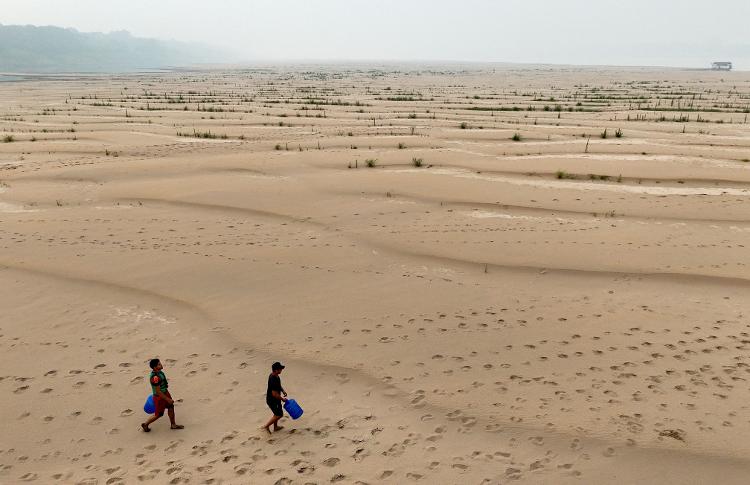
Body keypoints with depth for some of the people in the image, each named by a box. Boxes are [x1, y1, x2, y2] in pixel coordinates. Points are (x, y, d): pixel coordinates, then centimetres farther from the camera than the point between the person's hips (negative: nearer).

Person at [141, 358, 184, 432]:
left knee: (171, 407, 18)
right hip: (159, 397, -9)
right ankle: (145, 424, 32)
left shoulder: (159, 371, -6)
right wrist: (168, 399, -20)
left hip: (165, 392, 9)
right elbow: (158, 391, -29)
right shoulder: (155, 377, -35)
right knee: (158, 414, 10)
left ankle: (173, 425, 34)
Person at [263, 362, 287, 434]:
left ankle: (275, 427, 41)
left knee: (277, 413, 25)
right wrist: (282, 399, -15)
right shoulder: (273, 380, -34)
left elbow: (278, 385, 17)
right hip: (272, 400, -9)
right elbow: (274, 394, -30)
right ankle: (266, 426, 16)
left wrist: (283, 390, 4)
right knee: (279, 415, 7)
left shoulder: (274, 376, -3)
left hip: (273, 399, 9)